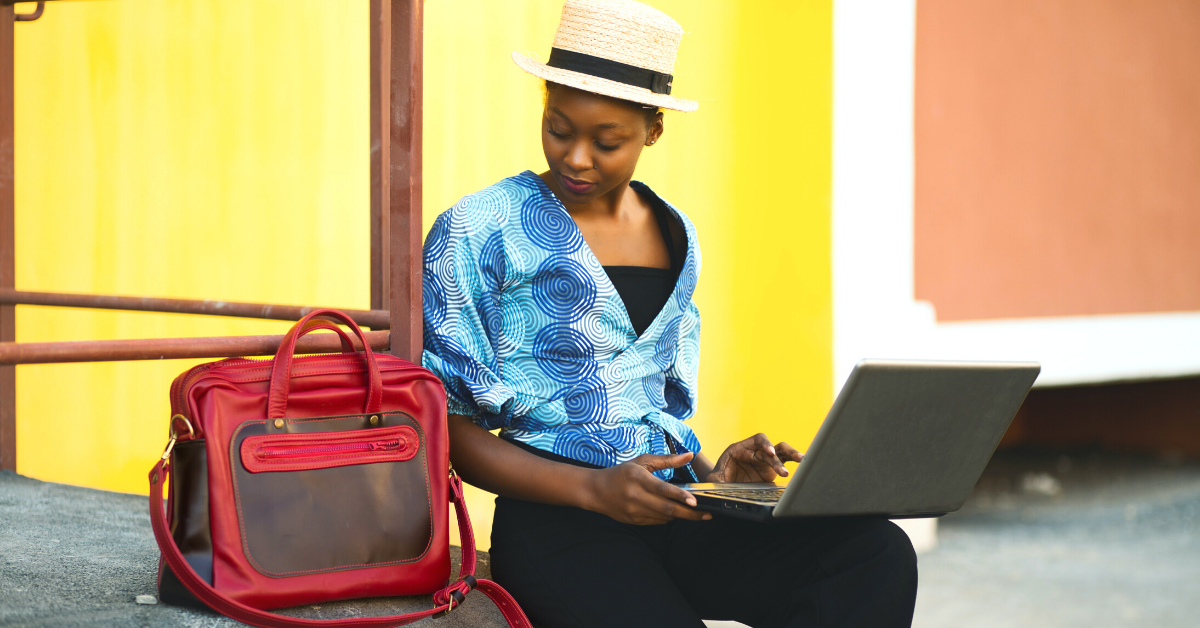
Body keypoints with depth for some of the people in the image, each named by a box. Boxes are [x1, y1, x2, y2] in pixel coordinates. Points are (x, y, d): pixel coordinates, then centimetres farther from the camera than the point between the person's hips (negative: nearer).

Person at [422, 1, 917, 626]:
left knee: (878, 552, -21)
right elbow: (449, 427, -3)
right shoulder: (478, 231, 0)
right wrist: (595, 489, -16)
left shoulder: (674, 235, 19)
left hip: (673, 516, 6)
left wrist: (709, 472, 5)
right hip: (559, 522, -6)